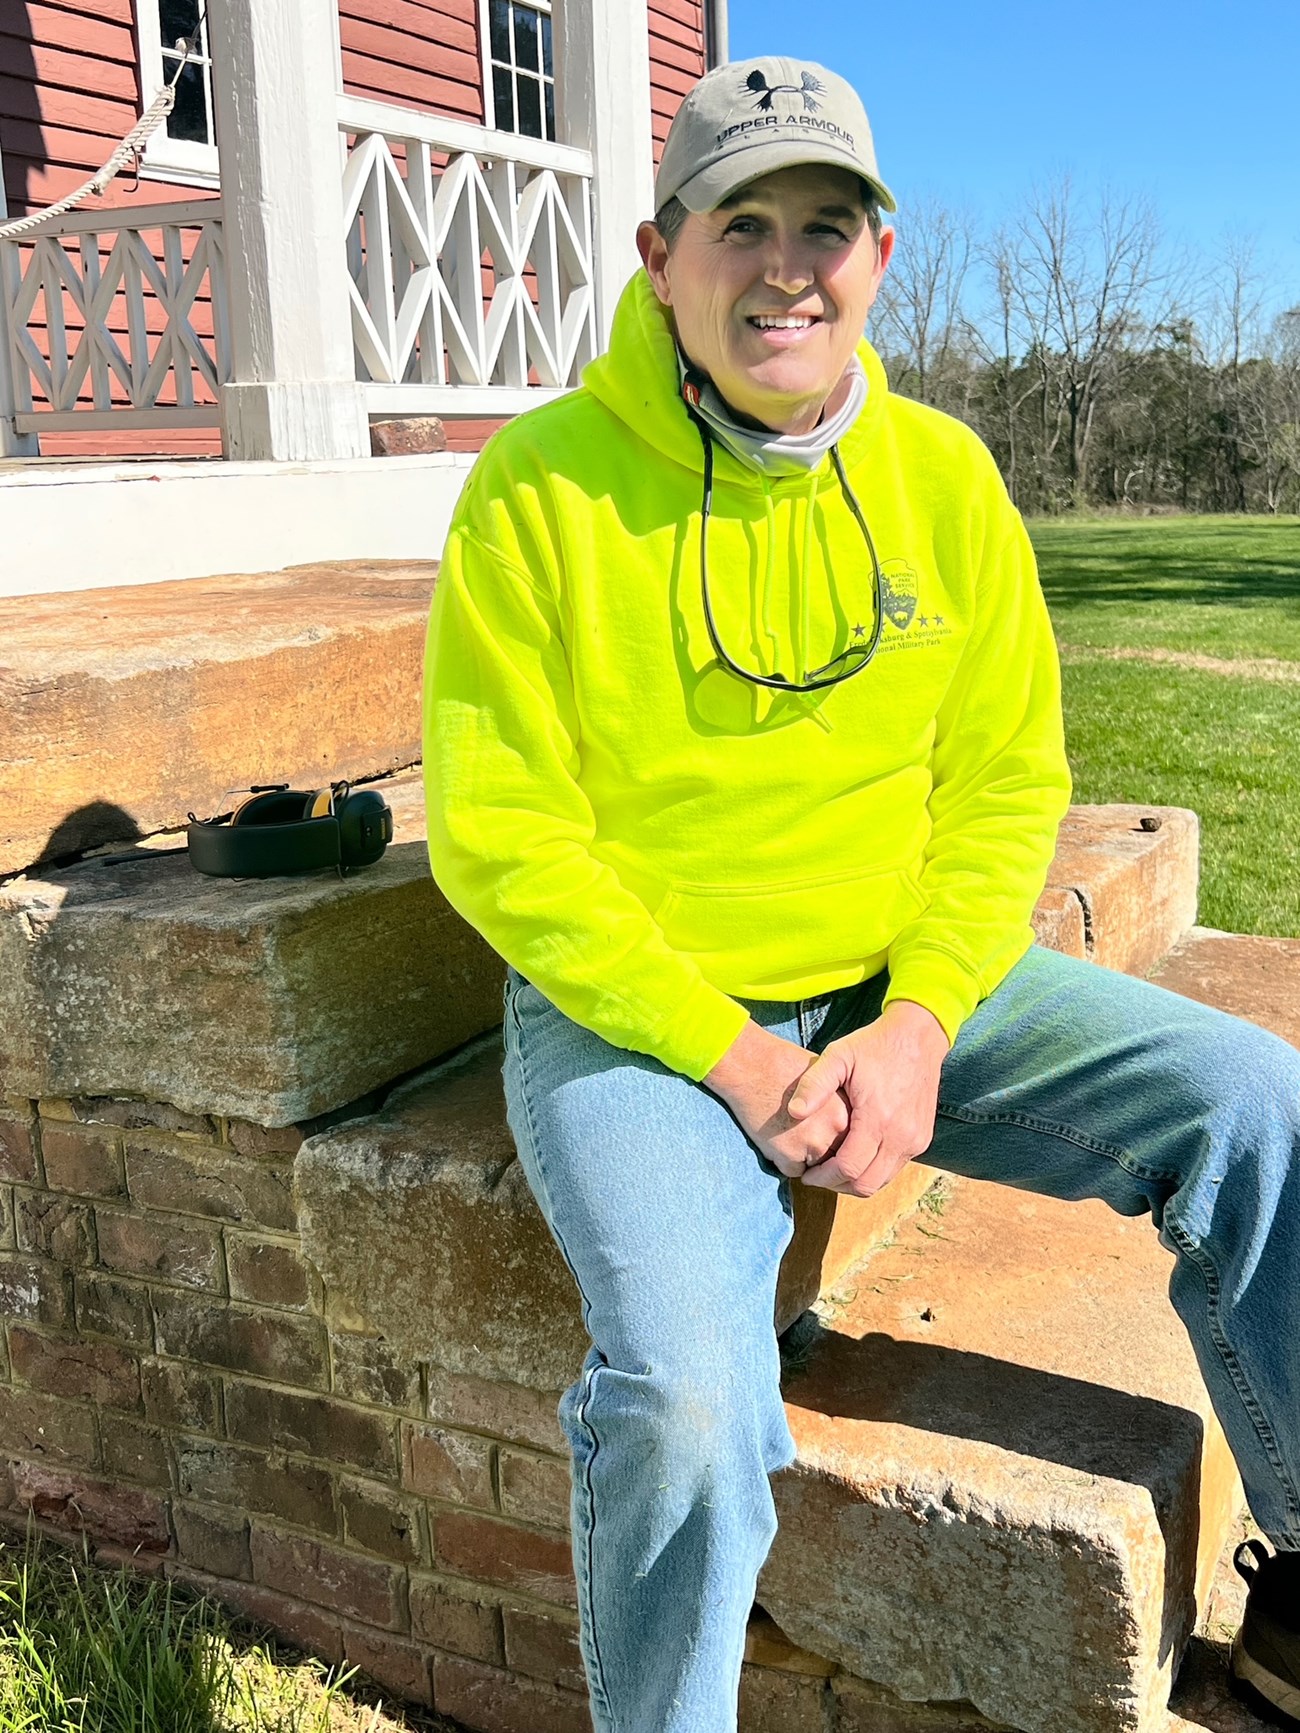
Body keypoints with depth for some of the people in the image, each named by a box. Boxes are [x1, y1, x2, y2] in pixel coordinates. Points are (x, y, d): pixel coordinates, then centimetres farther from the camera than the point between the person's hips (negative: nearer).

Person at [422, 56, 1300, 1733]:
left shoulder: (941, 473, 1)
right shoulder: (543, 486, -11)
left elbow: (1005, 783, 4)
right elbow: (501, 841, -12)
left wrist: (920, 1025, -12)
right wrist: (731, 1060, -16)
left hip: (905, 981, 4)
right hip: (633, 1009, -4)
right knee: (685, 1408, -27)